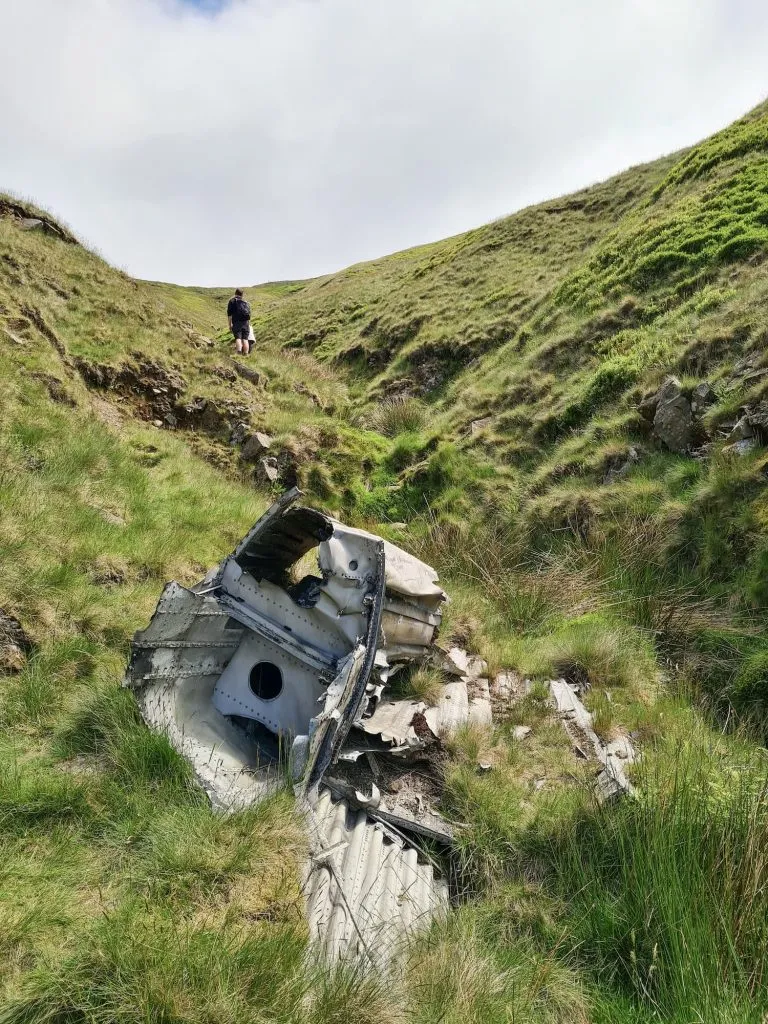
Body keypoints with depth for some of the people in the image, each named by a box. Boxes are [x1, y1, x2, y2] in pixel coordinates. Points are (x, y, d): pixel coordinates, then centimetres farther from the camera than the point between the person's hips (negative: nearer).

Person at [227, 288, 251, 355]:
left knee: (238, 338, -12)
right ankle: (246, 354, -5)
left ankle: (239, 352, -31)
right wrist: (249, 324, 28)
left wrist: (230, 324, 1)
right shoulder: (245, 302, 21)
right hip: (245, 322, 3)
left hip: (236, 322, -3)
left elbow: (229, 314, 0)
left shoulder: (232, 301, 8)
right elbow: (249, 314, 21)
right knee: (245, 339, 1)